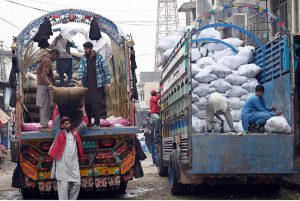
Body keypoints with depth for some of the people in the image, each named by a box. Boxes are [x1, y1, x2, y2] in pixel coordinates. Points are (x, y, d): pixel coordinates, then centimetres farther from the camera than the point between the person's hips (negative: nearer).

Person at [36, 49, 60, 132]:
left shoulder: (45, 60, 16)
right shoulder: (48, 61, -16)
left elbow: (38, 71, 25)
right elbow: (43, 75, -27)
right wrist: (49, 84, -39)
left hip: (41, 85, 10)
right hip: (44, 86, -10)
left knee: (43, 106, 12)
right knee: (45, 106, -9)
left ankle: (44, 124, 15)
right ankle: (44, 126, -10)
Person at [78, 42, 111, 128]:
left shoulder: (99, 58, 0)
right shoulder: (83, 58, 9)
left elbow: (106, 70, 2)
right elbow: (81, 69, 0)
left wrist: (108, 82, -4)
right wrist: (80, 79, -17)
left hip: (97, 85, -3)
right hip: (87, 85, 3)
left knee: (97, 104, -8)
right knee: (87, 104, 2)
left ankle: (96, 123, -5)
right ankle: (88, 122, 11)